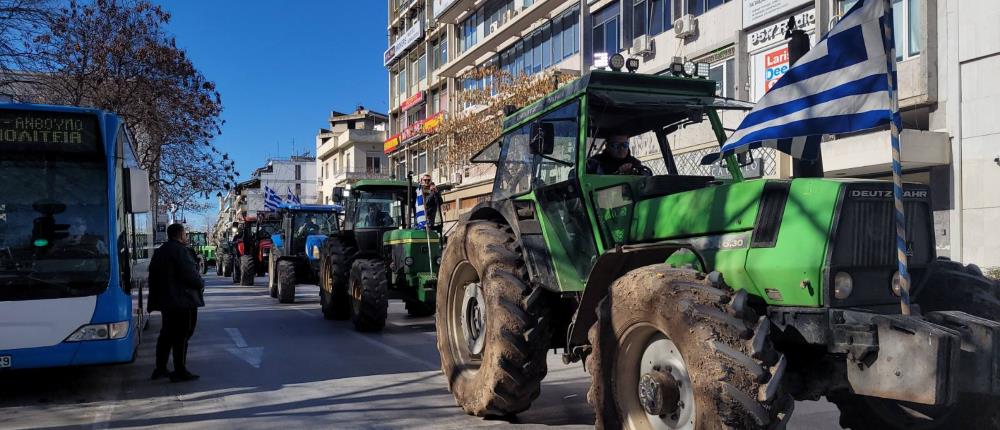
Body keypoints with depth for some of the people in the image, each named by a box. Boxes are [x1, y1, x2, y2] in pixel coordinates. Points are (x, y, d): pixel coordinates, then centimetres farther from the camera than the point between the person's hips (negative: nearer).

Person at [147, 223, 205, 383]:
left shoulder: (159, 251, 15)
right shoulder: (181, 250, -14)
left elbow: (153, 276, 17)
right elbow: (191, 274, -20)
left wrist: (154, 300, 21)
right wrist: (201, 284, 0)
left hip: (165, 301, 9)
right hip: (183, 301, -9)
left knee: (167, 334, 17)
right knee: (181, 336, -5)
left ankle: (160, 369, 23)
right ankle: (180, 372, -3)